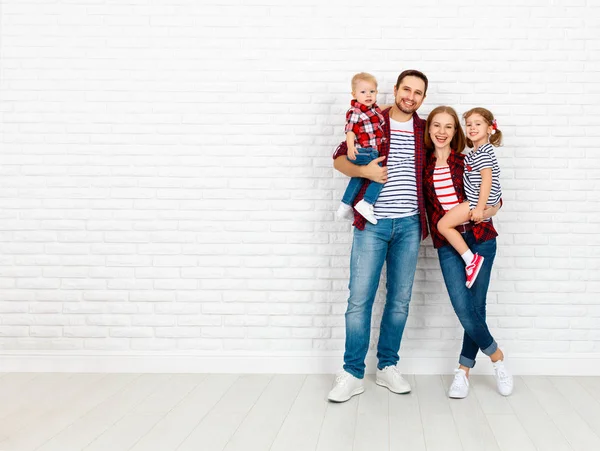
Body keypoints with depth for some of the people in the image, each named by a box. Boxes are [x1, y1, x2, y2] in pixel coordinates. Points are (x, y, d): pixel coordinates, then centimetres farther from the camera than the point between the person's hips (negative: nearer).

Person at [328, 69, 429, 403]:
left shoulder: (424, 130, 10)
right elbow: (339, 159, 5)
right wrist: (363, 170, -14)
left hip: (409, 225, 3)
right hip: (372, 224, -3)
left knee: (399, 301, 8)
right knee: (360, 299, -4)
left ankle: (387, 367, 22)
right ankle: (353, 374, 5)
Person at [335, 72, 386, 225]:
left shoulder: (374, 108, 10)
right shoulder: (355, 111, -17)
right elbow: (350, 130, -26)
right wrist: (350, 147, -39)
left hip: (372, 152, 10)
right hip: (362, 152, -10)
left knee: (357, 178, 24)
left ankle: (345, 206, 36)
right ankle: (366, 204, -16)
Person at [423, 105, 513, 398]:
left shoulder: (468, 160, 3)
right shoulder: (423, 165, 7)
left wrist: (488, 210, -15)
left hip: (480, 237, -1)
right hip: (447, 243, 1)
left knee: (476, 306, 1)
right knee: (463, 308, -10)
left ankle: (464, 369, 19)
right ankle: (496, 357, 15)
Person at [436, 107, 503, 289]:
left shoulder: (483, 152, -16)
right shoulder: (476, 152, 15)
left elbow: (487, 179, -23)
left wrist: (480, 207, -26)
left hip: (478, 200, -11)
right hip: (477, 199, 11)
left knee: (443, 224, -12)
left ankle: (471, 259, -11)